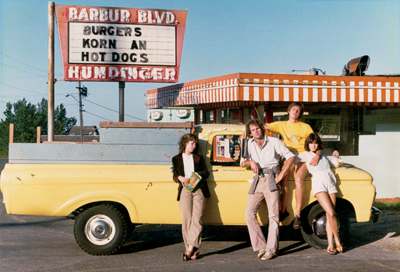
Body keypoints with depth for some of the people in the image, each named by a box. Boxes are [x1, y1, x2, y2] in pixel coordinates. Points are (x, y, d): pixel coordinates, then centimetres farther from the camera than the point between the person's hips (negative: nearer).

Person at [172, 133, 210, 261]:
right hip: (184, 190, 0)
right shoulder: (176, 159, 18)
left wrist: (197, 174, -9)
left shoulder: (199, 158, 19)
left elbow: (206, 173, 12)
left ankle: (191, 248, -17)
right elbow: (174, 176, 12)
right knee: (186, 220, -7)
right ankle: (193, 251, -5)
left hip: (198, 189, 0)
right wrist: (180, 177, -10)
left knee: (196, 219, -13)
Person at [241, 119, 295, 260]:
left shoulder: (274, 142, 5)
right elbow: (242, 163, 14)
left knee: (273, 214, -9)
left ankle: (271, 249, -7)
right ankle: (261, 246, -4)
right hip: (257, 181, 4)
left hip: (271, 180, -4)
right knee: (249, 213, -9)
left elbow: (290, 156, 2)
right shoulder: (249, 144, 14)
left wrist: (281, 175, -5)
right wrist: (250, 162, -9)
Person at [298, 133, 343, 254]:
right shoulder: (305, 155, 14)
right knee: (331, 213, -18)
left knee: (329, 215, -2)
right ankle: (337, 241, -5)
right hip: (318, 184, -5)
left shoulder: (323, 155, 27)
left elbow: (334, 164, 37)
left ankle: (330, 245, -2)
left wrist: (336, 157, 21)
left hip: (331, 183, 5)